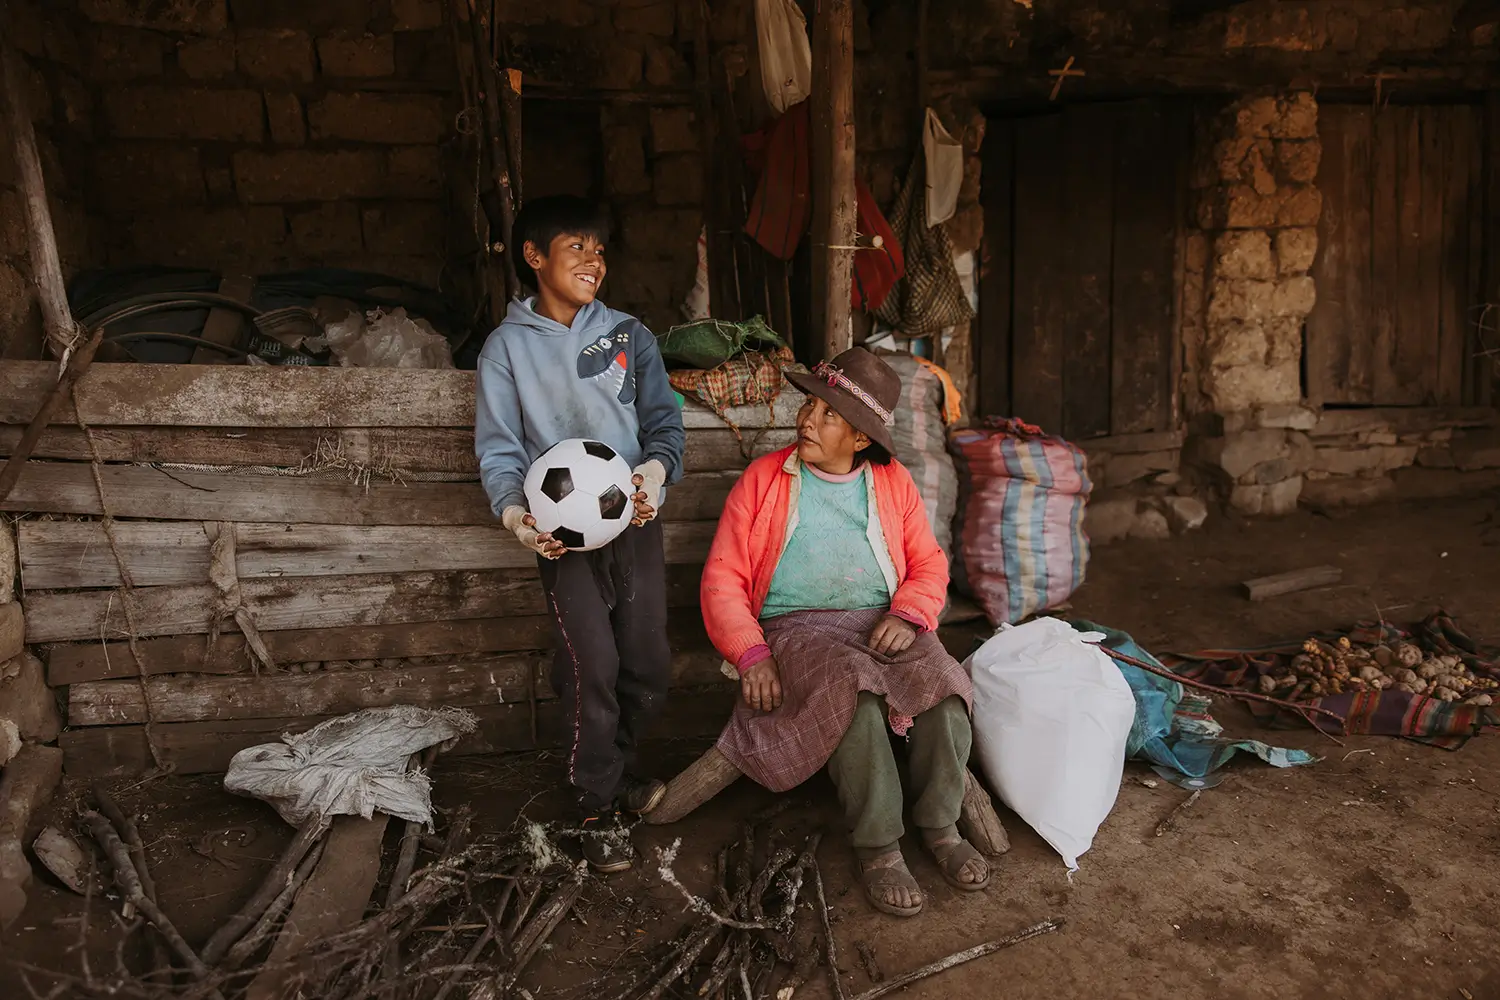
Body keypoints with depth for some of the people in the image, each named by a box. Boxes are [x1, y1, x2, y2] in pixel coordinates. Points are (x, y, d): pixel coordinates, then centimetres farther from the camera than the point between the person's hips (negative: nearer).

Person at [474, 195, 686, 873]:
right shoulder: (507, 346, 4)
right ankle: (598, 807, 9)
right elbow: (499, 444, 0)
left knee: (649, 668, 6)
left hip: (635, 520, 3)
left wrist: (655, 469, -17)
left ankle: (610, 767, 33)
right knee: (593, 670, -10)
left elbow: (663, 420, 4)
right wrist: (514, 512, -17)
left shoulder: (628, 334, 9)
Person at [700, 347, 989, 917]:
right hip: (795, 628, -2)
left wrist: (907, 616, -11)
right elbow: (723, 579, 1)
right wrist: (751, 653, -15)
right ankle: (877, 844, -21)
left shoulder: (893, 481, 12)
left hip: (881, 622, 3)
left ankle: (940, 826, -11)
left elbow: (929, 564, 12)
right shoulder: (762, 480, 5)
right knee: (853, 692, -34)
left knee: (943, 679, -27)